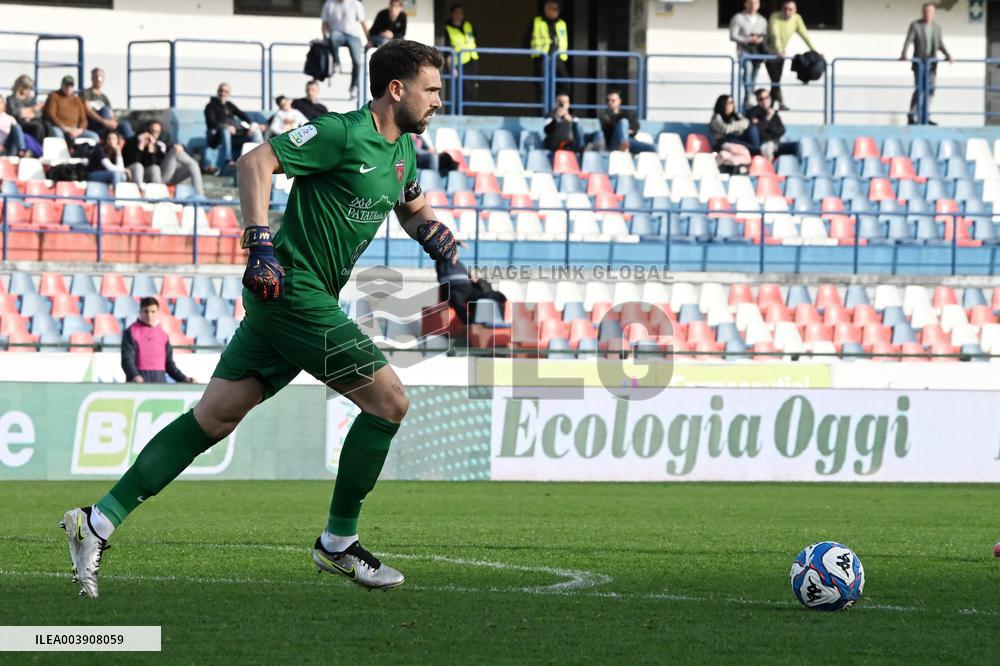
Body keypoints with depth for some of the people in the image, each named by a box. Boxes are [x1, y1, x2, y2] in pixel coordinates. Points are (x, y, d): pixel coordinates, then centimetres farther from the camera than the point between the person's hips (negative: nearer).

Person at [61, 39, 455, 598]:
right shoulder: (344, 134, -13)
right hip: (296, 292, -9)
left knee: (214, 419, 6)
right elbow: (256, 163, -17)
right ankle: (338, 543, 5)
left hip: (294, 299, 9)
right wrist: (261, 242, -25)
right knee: (389, 402, -6)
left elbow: (414, 207, 34)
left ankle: (98, 523, 4)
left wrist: (432, 232, 12)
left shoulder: (403, 150, 15)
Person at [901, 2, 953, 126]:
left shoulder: (937, 27, 10)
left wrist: (948, 56, -3)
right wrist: (904, 55, -28)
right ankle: (912, 117, -6)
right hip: (919, 61, -5)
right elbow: (908, 42, -12)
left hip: (932, 62, 5)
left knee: (930, 89, 1)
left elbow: (940, 45, 13)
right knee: (919, 89, -13)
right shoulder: (915, 25, -4)